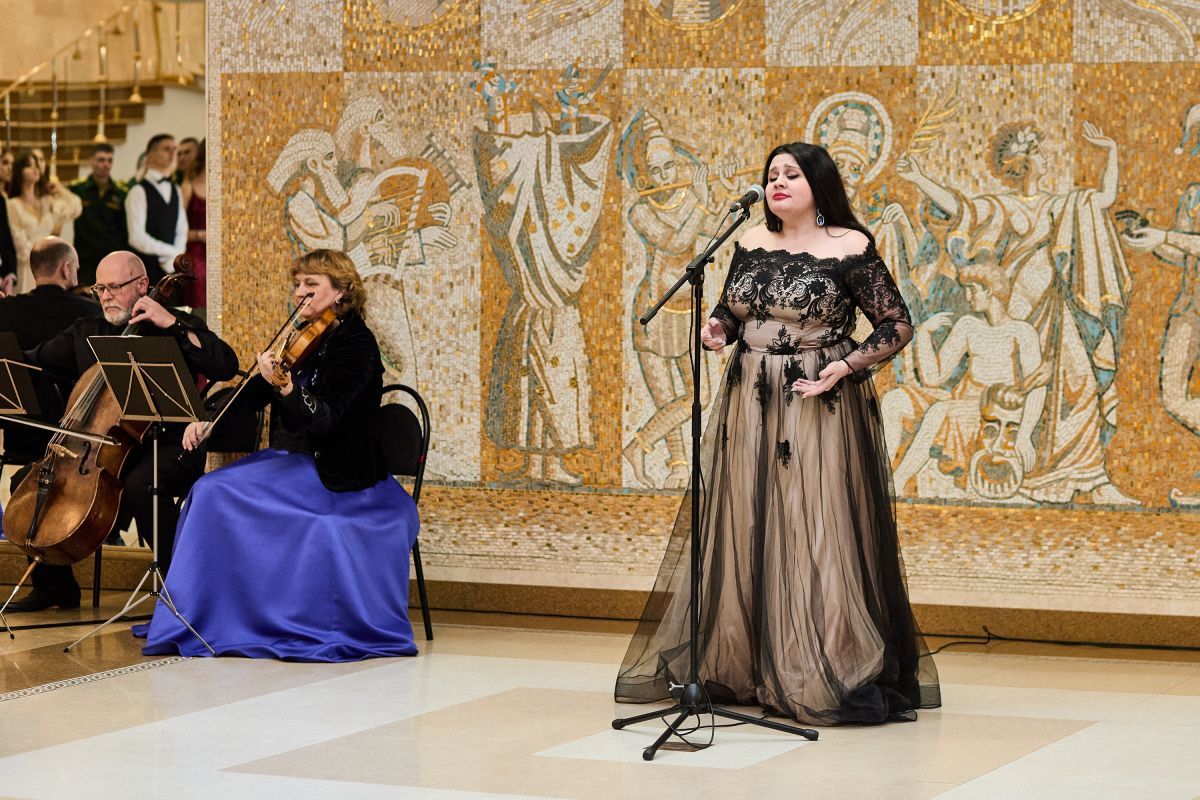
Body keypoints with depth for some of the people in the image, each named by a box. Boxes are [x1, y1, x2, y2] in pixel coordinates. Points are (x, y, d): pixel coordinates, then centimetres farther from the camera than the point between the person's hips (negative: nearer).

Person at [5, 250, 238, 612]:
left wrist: (173, 325, -19)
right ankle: (54, 586, 8)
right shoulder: (85, 332, 16)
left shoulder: (178, 328, 0)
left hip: (167, 445, -6)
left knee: (140, 484, -38)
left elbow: (227, 366, -15)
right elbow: (34, 362, 20)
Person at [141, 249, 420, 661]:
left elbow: (321, 420, -25)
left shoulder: (355, 344, -13)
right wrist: (209, 421, -2)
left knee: (221, 494, -21)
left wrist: (285, 389, -42)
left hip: (336, 478, -8)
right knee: (211, 491, -10)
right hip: (295, 463, 8)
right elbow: (254, 392, 12)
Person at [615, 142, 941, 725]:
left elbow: (897, 326, -5)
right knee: (742, 533, 7)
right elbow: (730, 309, 20)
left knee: (815, 535, -7)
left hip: (819, 408, -5)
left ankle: (823, 677, 1)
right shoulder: (752, 244, 9)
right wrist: (717, 330, -2)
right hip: (750, 406, 5)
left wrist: (846, 366, -17)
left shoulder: (849, 249, -6)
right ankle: (739, 670, 16)